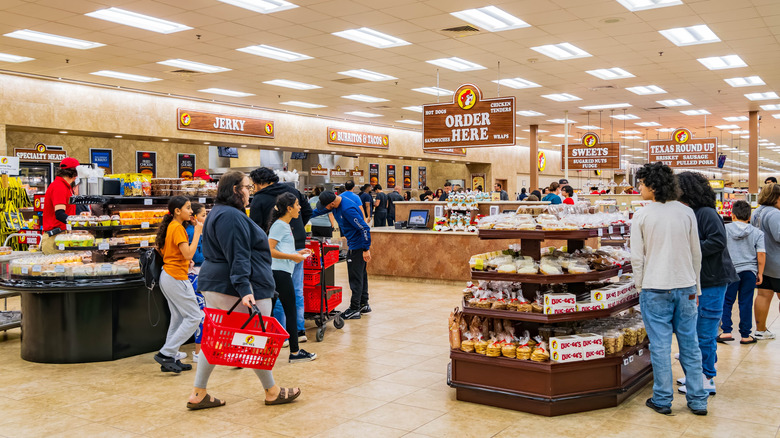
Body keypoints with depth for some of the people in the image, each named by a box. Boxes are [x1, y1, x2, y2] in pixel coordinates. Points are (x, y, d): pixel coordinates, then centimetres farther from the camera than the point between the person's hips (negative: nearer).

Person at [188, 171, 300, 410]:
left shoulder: (215, 213, 17)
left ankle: (198, 394, 14)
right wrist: (244, 290, -28)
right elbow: (238, 257, -25)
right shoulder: (233, 216, -18)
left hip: (213, 284, 10)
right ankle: (272, 392, 16)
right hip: (232, 288, -10)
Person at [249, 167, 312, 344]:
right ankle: (300, 331, 19)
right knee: (297, 290, 13)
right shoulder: (292, 190, 10)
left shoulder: (259, 200, -6)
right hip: (298, 246, 6)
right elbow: (308, 211, 15)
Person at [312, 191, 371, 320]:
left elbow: (365, 229, -26)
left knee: (355, 277, -5)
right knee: (361, 274, 16)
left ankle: (354, 310, 1)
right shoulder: (335, 203, 1)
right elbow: (320, 211, 19)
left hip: (358, 246, -10)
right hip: (354, 245, 10)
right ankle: (364, 304, 27)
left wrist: (366, 249, -23)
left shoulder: (348, 210, -28)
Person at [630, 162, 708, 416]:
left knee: (660, 346, 4)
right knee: (690, 345, 11)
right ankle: (698, 400, 18)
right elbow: (696, 254, 7)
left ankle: (662, 400, 13)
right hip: (685, 287, 3)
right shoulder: (686, 213, 2)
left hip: (655, 289, -3)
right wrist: (694, 287, 16)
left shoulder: (641, 216, -7)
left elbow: (637, 257, -6)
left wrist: (640, 286, 6)